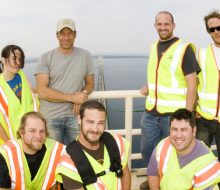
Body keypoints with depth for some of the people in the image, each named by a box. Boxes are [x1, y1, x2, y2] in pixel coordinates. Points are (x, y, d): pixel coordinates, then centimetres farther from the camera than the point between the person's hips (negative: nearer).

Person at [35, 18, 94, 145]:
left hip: (75, 116, 2)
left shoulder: (85, 56, 3)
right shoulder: (46, 58, -4)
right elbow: (42, 91, -11)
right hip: (50, 117, -1)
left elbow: (90, 83, 10)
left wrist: (82, 96, -12)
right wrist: (72, 97, -15)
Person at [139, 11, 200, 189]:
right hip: (151, 111, 7)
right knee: (147, 149, 18)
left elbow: (192, 84, -13)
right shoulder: (154, 47, 9)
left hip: (174, 113, -6)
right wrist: (149, 87, 8)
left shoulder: (184, 48, -11)